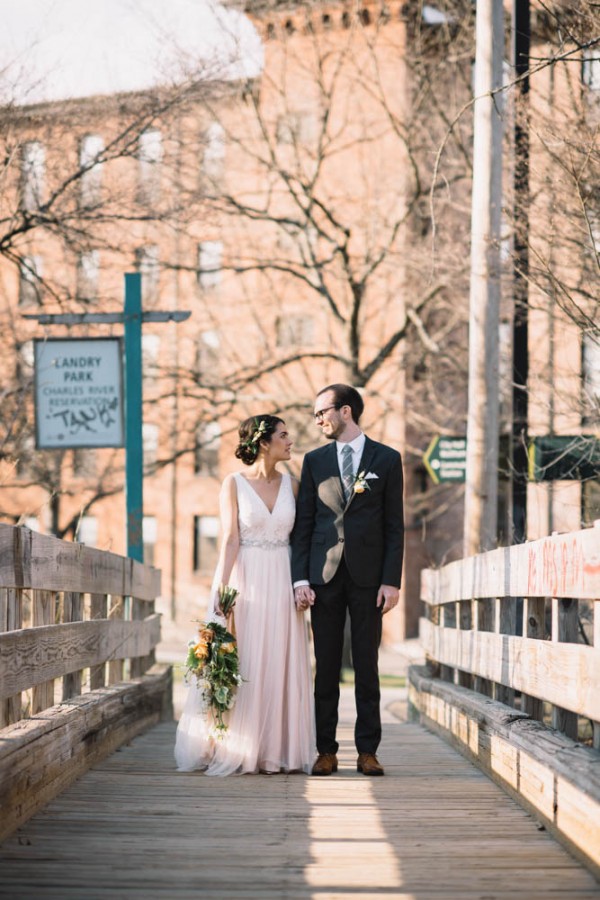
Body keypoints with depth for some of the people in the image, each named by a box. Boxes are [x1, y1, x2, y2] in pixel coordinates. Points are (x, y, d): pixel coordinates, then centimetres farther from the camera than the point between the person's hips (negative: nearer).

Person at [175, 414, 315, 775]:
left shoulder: (291, 484, 9)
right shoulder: (234, 484, -2)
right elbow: (230, 540, -7)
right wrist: (221, 588, -16)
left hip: (281, 582, 4)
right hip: (245, 579, -3)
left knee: (281, 666, 2)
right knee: (239, 665, -3)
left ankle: (277, 750, 8)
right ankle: (233, 752, 2)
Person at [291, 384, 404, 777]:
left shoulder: (387, 459, 3)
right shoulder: (315, 461, 9)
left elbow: (395, 526, 2)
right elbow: (304, 523, 8)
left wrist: (392, 581, -6)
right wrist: (300, 578, -2)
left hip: (368, 578, -2)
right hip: (324, 576, 2)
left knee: (367, 667, 2)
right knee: (326, 667, 2)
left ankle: (368, 751, 5)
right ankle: (326, 751, 6)